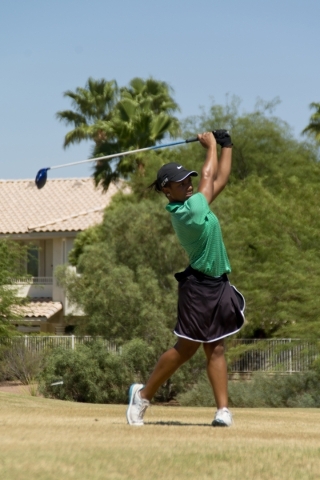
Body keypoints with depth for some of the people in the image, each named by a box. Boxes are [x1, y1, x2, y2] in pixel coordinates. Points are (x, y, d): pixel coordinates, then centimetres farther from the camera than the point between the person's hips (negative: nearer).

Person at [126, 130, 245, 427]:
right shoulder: (188, 211, -18)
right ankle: (143, 395, 10)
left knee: (216, 349, 4)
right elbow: (209, 176, -7)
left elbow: (220, 179, 19)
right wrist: (211, 145, 7)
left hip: (217, 286, 9)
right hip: (199, 288, -9)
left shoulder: (191, 205, 7)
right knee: (186, 348, -3)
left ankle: (223, 410, 1)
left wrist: (226, 145, 17)